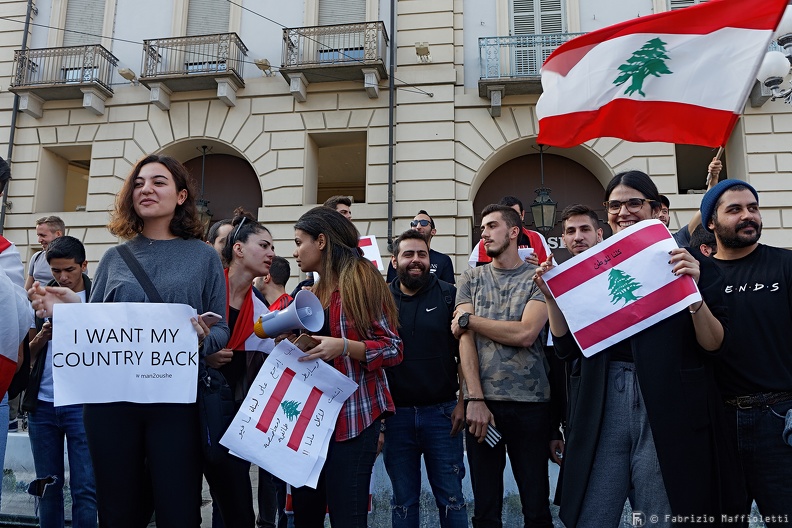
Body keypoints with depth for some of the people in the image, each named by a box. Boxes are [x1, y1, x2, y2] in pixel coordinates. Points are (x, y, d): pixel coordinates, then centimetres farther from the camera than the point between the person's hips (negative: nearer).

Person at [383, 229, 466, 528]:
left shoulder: (448, 296, -1)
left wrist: (462, 402, -6)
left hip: (442, 412, -1)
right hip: (396, 414, 2)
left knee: (451, 498, 8)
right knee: (403, 500, 14)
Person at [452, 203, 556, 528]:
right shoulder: (471, 280, 11)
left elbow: (525, 334, -13)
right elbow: (465, 339, -1)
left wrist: (467, 319, -5)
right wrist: (475, 399, -12)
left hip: (530, 403, -2)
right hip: (482, 402, 2)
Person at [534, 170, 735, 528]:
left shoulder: (687, 265, 4)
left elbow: (714, 344, -1)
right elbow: (566, 347, 9)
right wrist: (551, 297, -4)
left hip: (668, 412, -2)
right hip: (601, 408, 2)